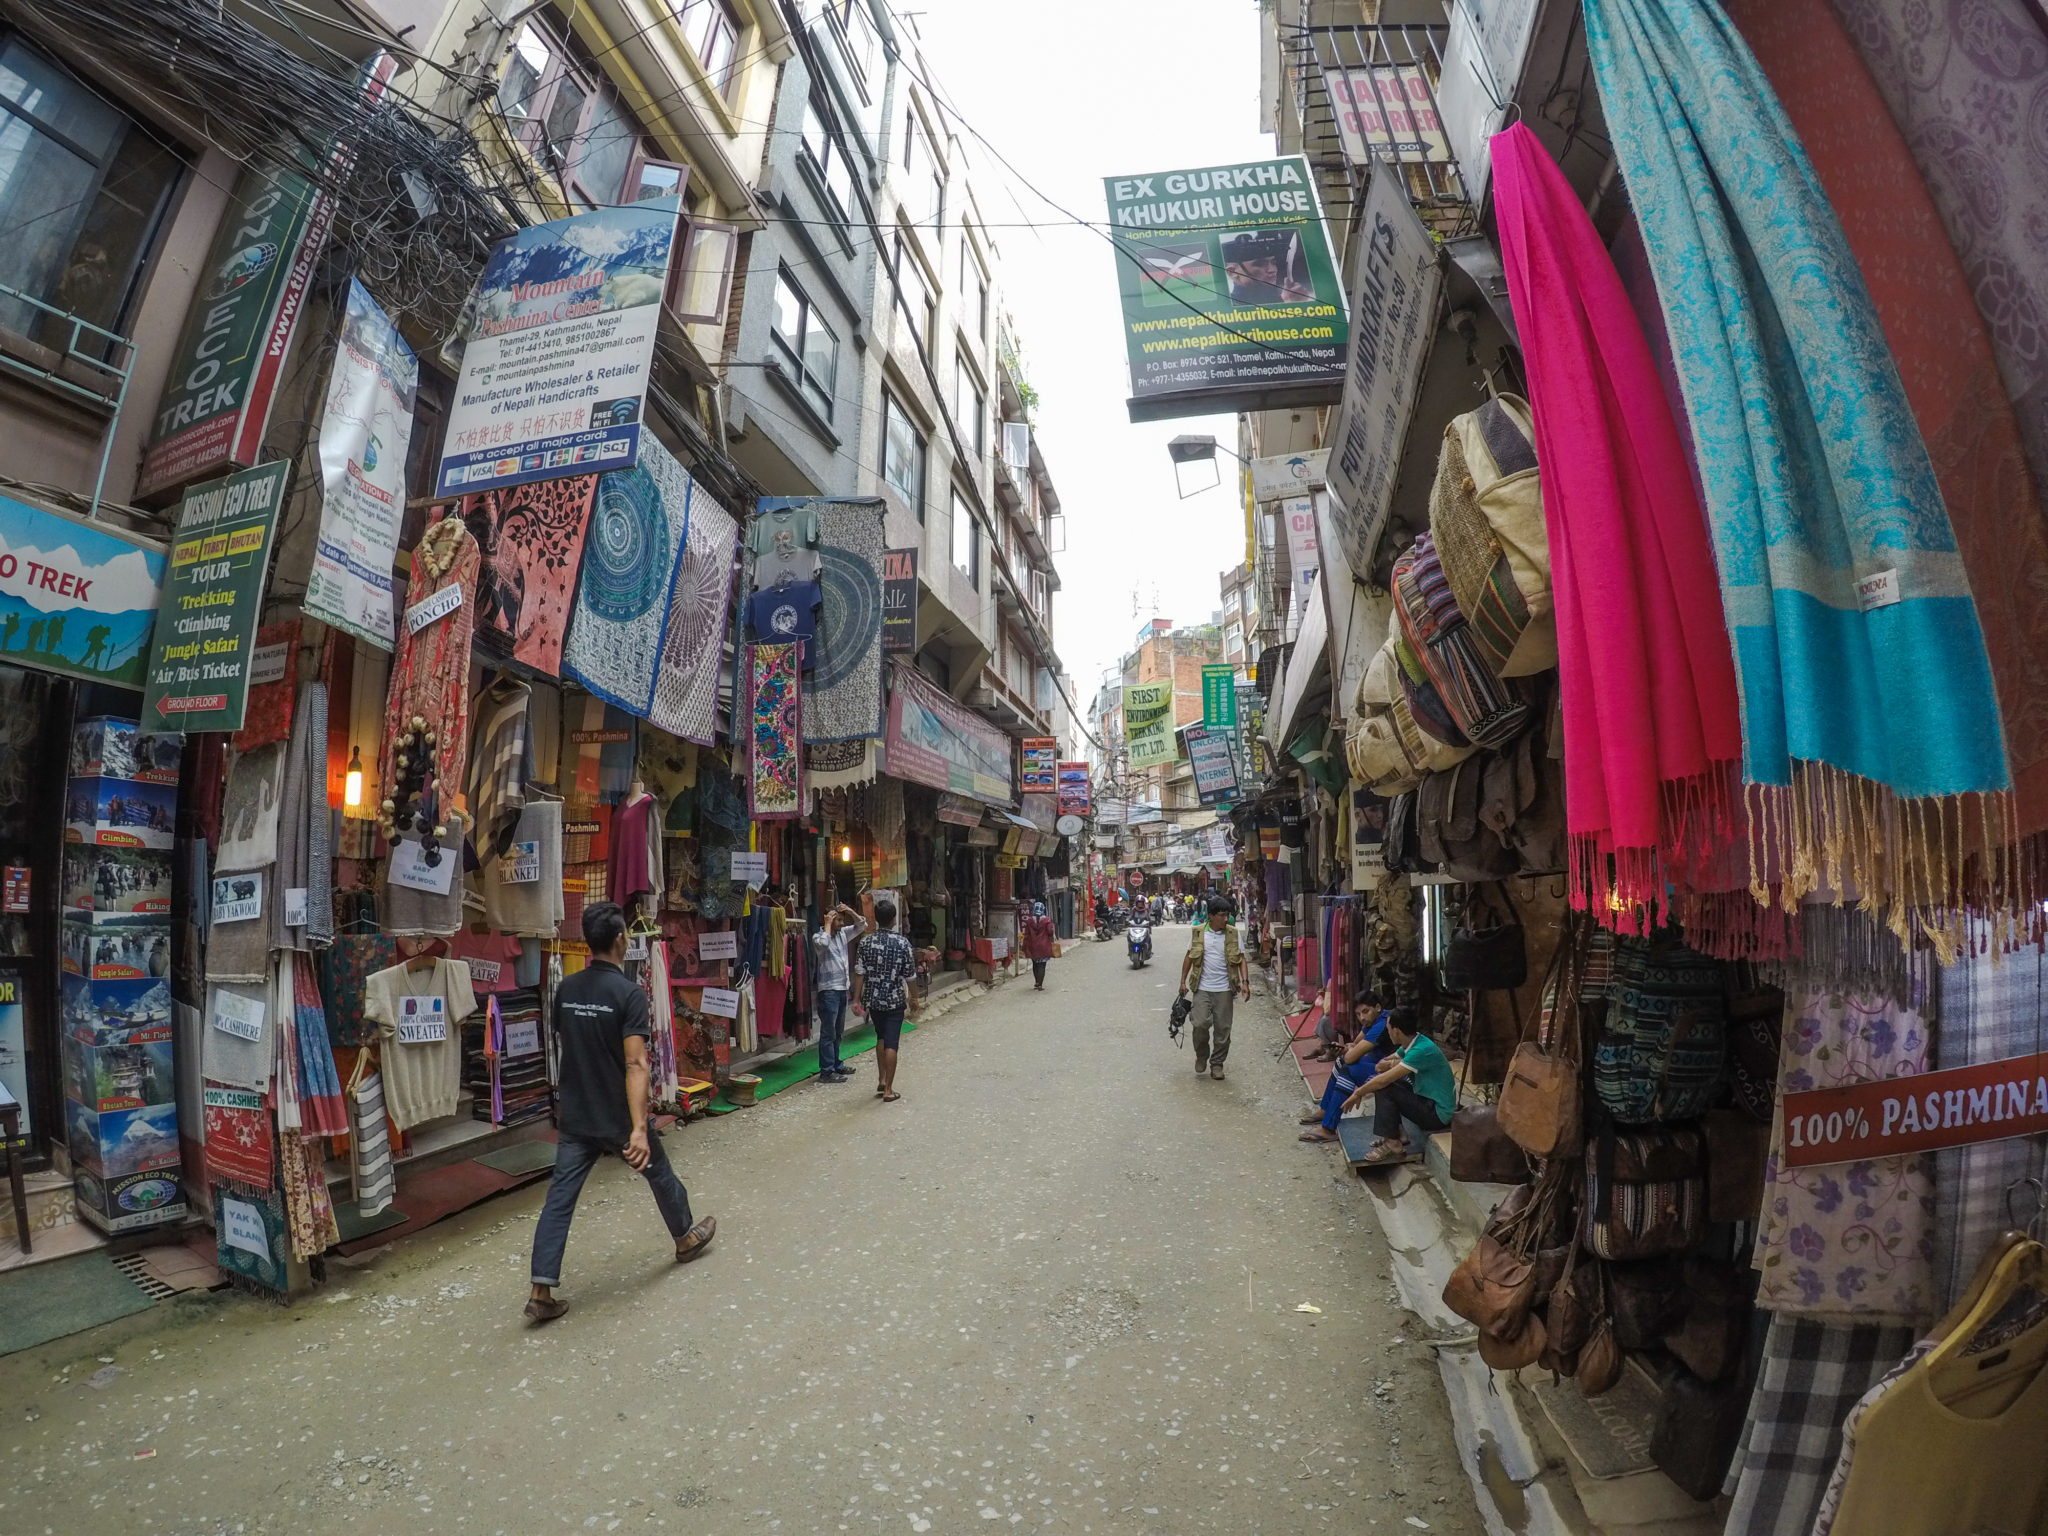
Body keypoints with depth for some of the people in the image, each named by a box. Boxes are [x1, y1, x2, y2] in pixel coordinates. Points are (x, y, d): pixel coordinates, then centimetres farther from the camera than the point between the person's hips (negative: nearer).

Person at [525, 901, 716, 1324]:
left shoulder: (566, 989, 0)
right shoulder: (629, 994, -19)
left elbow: (563, 1046, 14)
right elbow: (634, 1065, -26)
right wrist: (639, 1128, -29)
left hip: (574, 1115, 5)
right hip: (618, 1116, -5)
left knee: (560, 1196, 7)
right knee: (659, 1174, 17)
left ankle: (542, 1292, 5)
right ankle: (685, 1238, 37)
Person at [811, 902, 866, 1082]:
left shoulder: (843, 933, 11)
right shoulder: (818, 936, -9)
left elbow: (862, 926, 15)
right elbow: (823, 942, -32)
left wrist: (851, 912, 1)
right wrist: (828, 924, -18)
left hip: (842, 988, 8)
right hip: (828, 990, -8)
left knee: (838, 1031, 17)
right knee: (828, 1032, -5)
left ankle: (836, 1065, 27)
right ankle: (826, 1071, -2)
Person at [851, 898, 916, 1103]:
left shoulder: (866, 941, -5)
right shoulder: (902, 943, -11)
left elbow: (859, 972, -5)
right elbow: (909, 975, -6)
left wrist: (856, 999, 1)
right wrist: (912, 997, 9)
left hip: (872, 998, 3)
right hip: (895, 999, -3)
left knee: (881, 1038, 22)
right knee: (891, 1044, 1)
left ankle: (881, 1081, 24)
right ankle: (888, 1090, 4)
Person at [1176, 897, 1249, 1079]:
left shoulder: (1233, 934, 1)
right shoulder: (1198, 933, 0)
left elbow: (1241, 960, 3)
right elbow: (1189, 957, 9)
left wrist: (1245, 982, -10)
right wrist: (1183, 981, 7)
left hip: (1224, 989, 1)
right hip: (1202, 988, -1)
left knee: (1222, 1028, 4)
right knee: (1201, 1023, -12)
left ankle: (1217, 1064, 21)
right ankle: (1201, 1057, 15)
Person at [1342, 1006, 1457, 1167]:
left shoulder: (1422, 1050, -27)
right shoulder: (1411, 1043, 2)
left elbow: (1384, 1080, -26)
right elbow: (1381, 1064, 11)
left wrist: (1358, 1093, -12)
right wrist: (1390, 1064, -13)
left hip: (1437, 1113, -9)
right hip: (1427, 1100, 9)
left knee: (1384, 1088, -20)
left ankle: (1393, 1145, -11)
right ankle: (1396, 1134, 10)